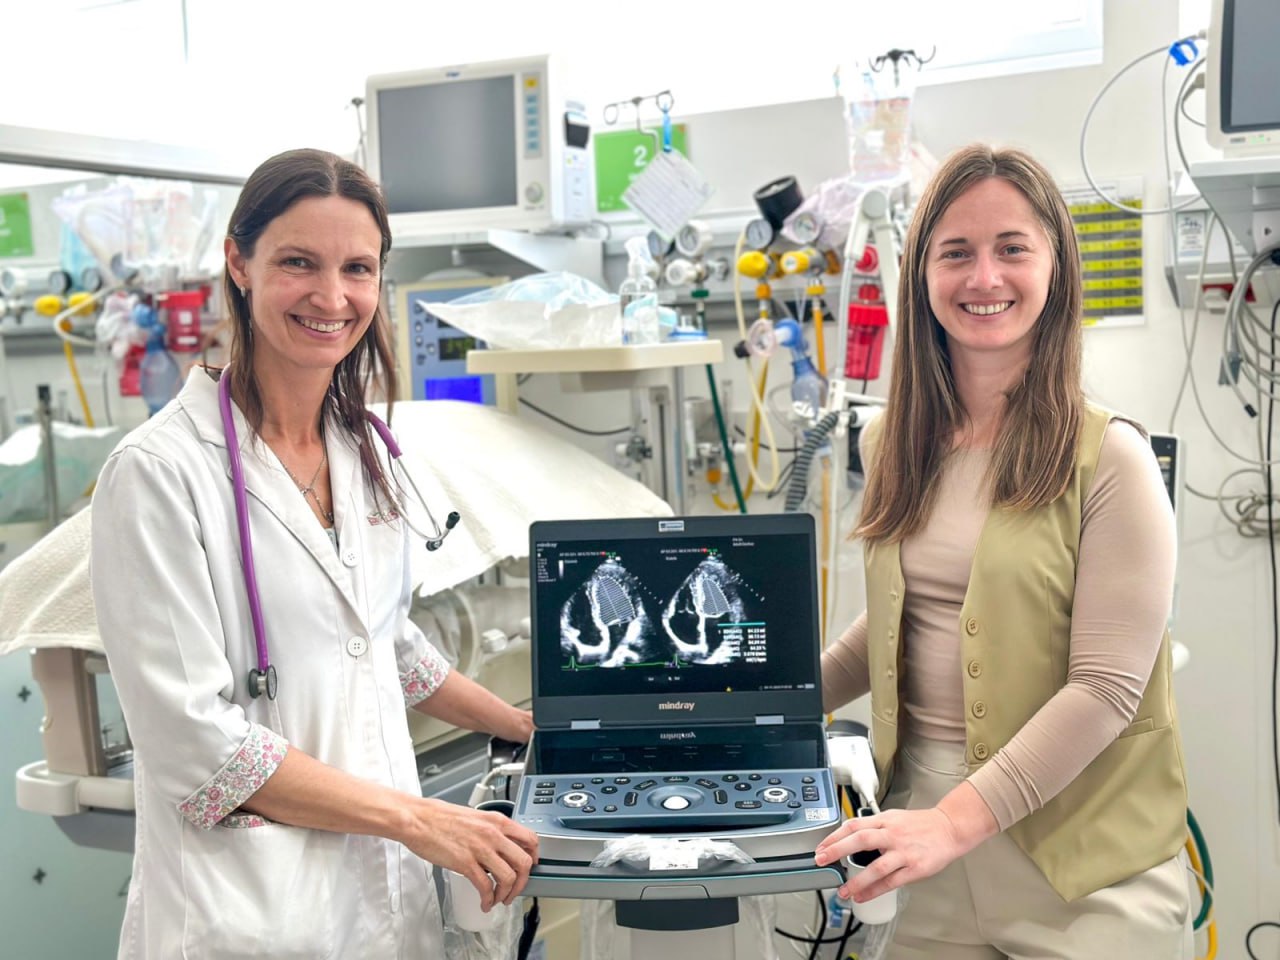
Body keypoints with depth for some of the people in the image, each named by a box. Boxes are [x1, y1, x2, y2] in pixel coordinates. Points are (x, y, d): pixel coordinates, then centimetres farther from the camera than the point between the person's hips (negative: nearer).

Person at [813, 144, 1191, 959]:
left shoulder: (1108, 458, -13)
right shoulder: (893, 446, 4)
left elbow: (1106, 687, -15)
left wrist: (958, 819, -20)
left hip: (1079, 857, -4)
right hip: (930, 818, 4)